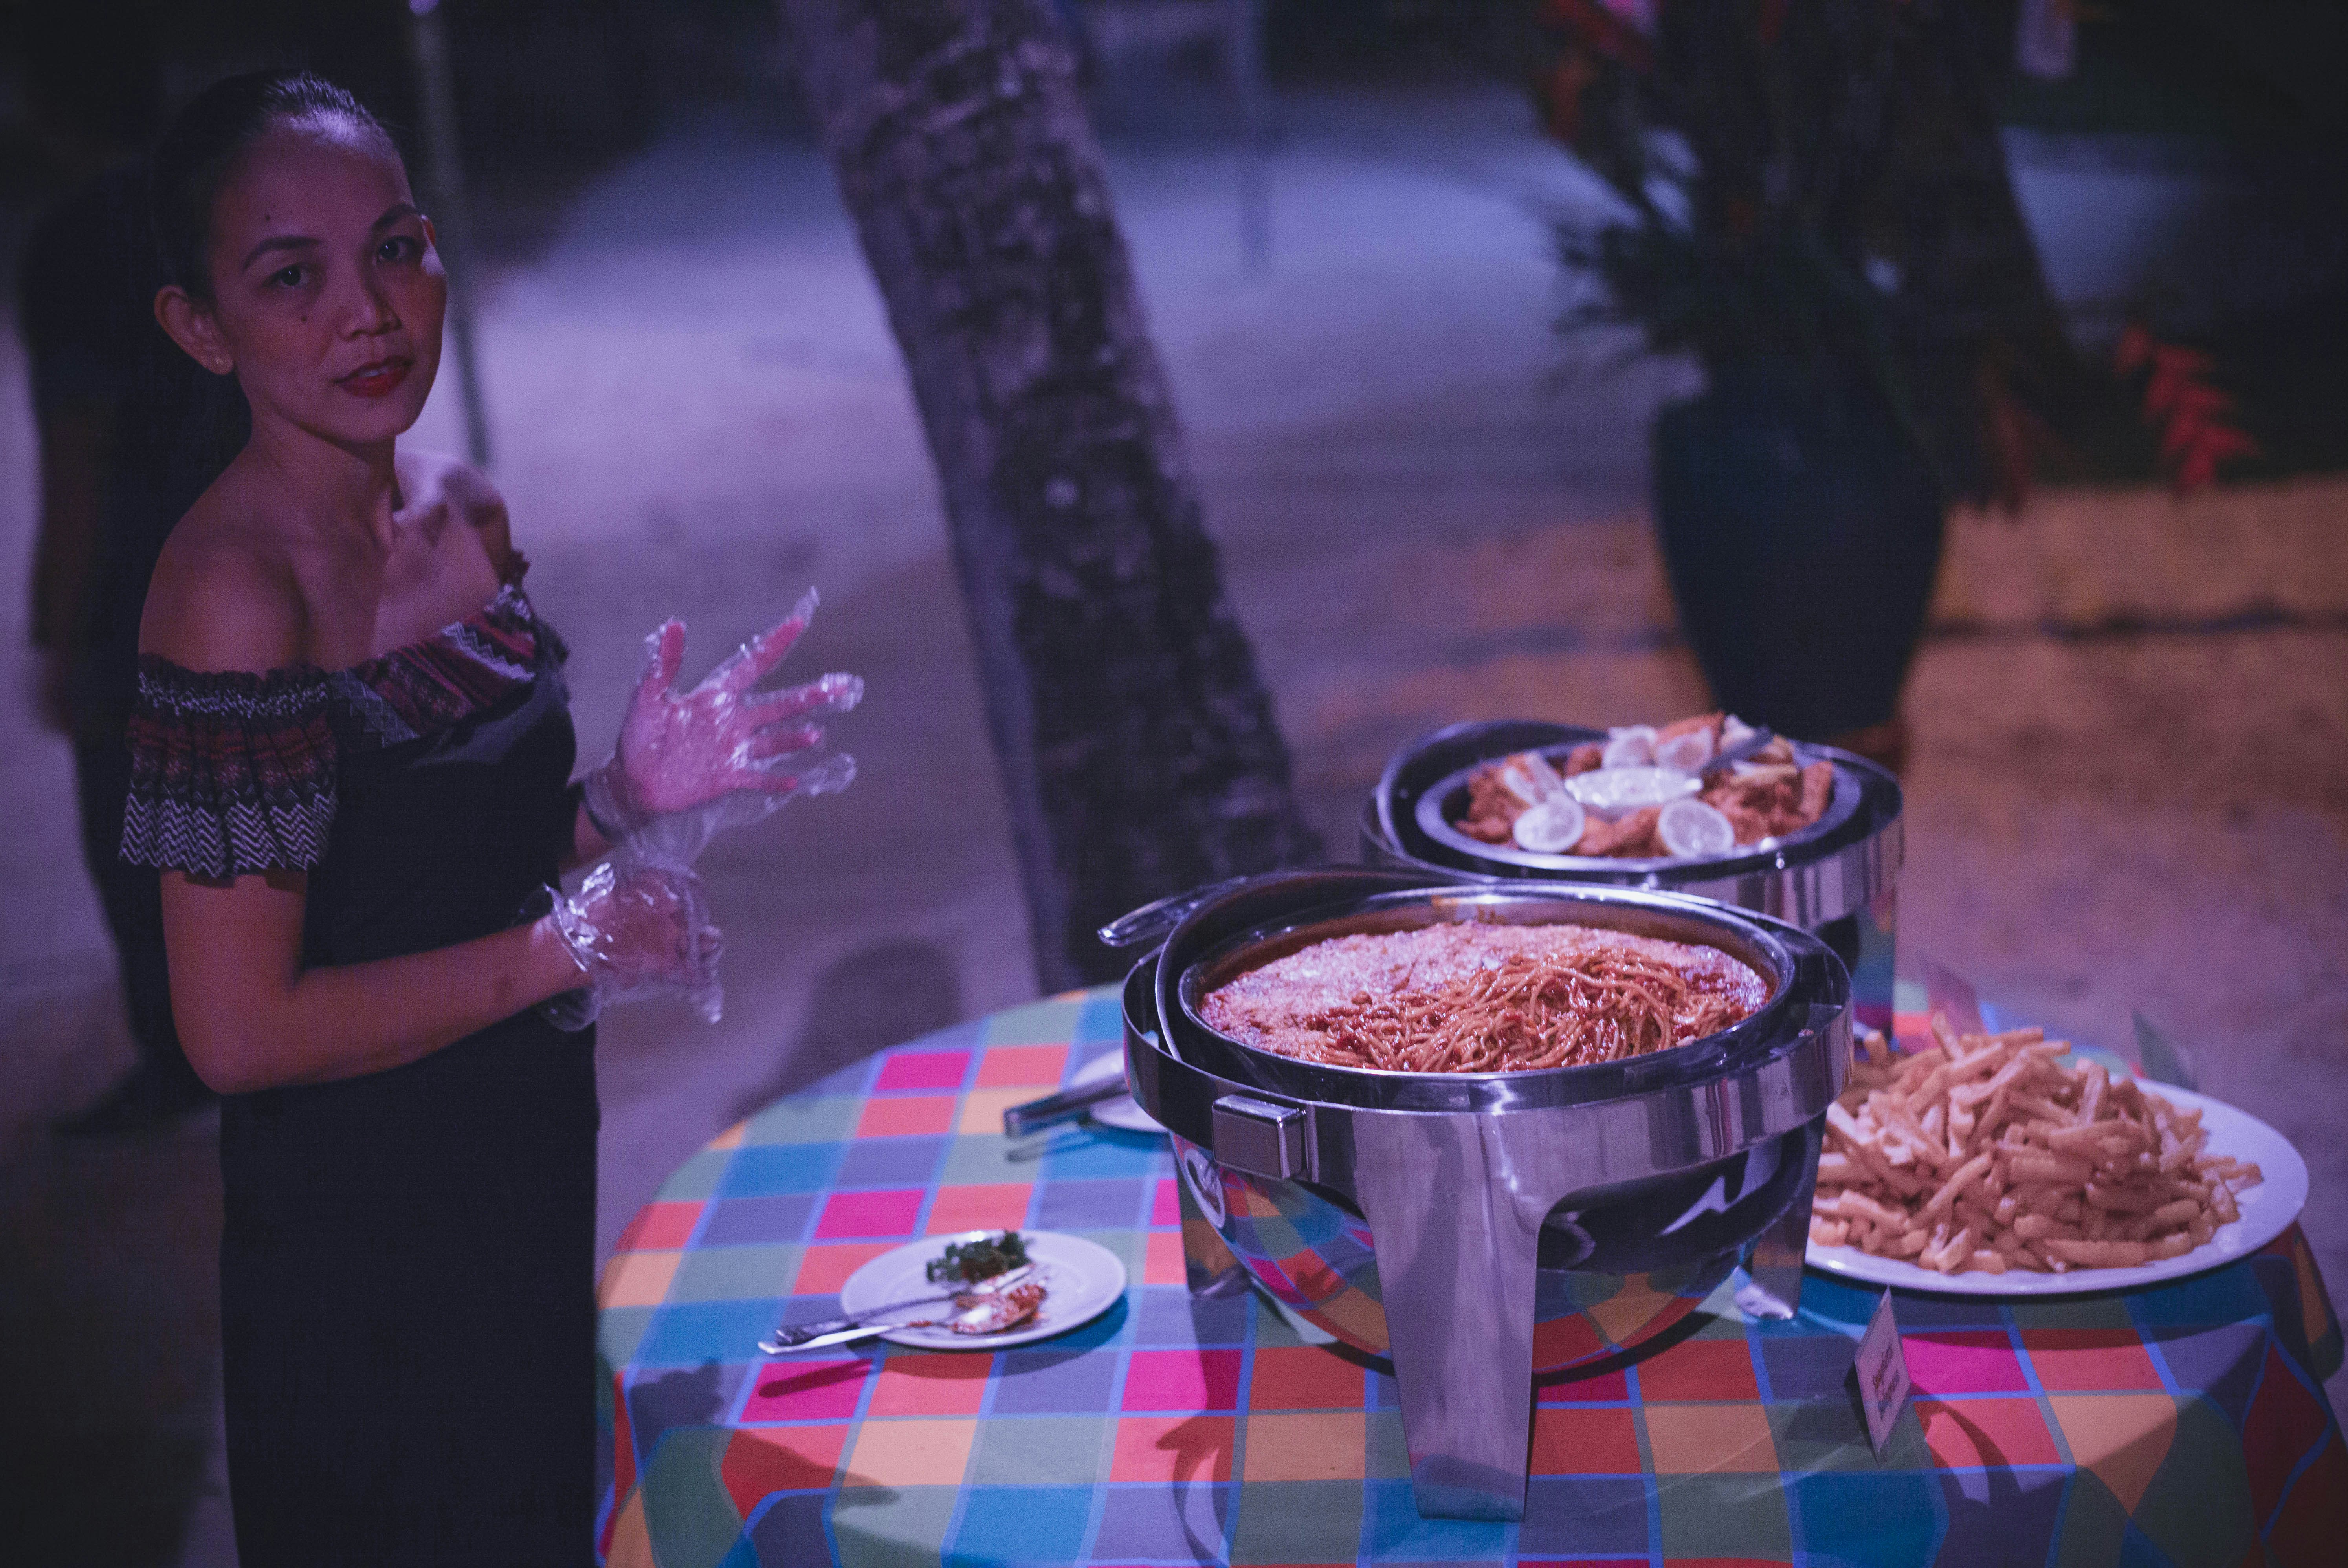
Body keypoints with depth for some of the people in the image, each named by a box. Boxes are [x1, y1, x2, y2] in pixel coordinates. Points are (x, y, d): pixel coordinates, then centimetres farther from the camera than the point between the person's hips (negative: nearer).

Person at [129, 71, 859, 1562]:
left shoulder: (466, 515, 2)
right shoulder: (235, 588, -23)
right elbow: (243, 1030, -23)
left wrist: (627, 800, -7)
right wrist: (573, 948, -17)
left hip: (526, 1170, 8)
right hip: (362, 1243, -8)